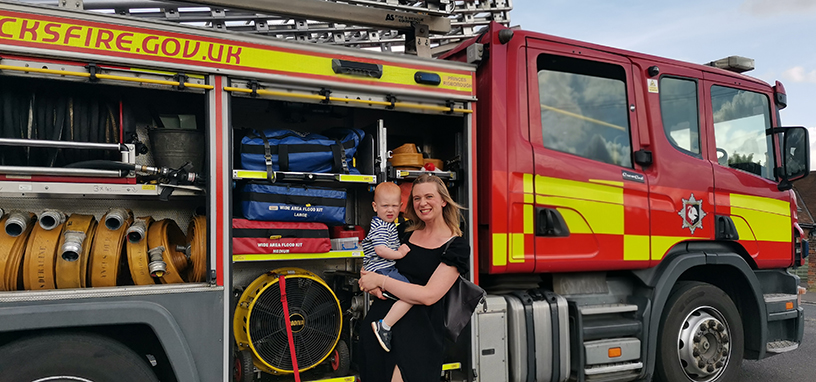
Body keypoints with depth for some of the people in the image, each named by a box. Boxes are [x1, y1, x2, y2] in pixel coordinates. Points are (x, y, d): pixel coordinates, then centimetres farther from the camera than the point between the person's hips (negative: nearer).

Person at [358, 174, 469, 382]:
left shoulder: (456, 246, -4)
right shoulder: (407, 234, 13)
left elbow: (428, 296, -14)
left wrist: (381, 281, -10)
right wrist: (370, 280, -1)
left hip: (417, 326, -5)